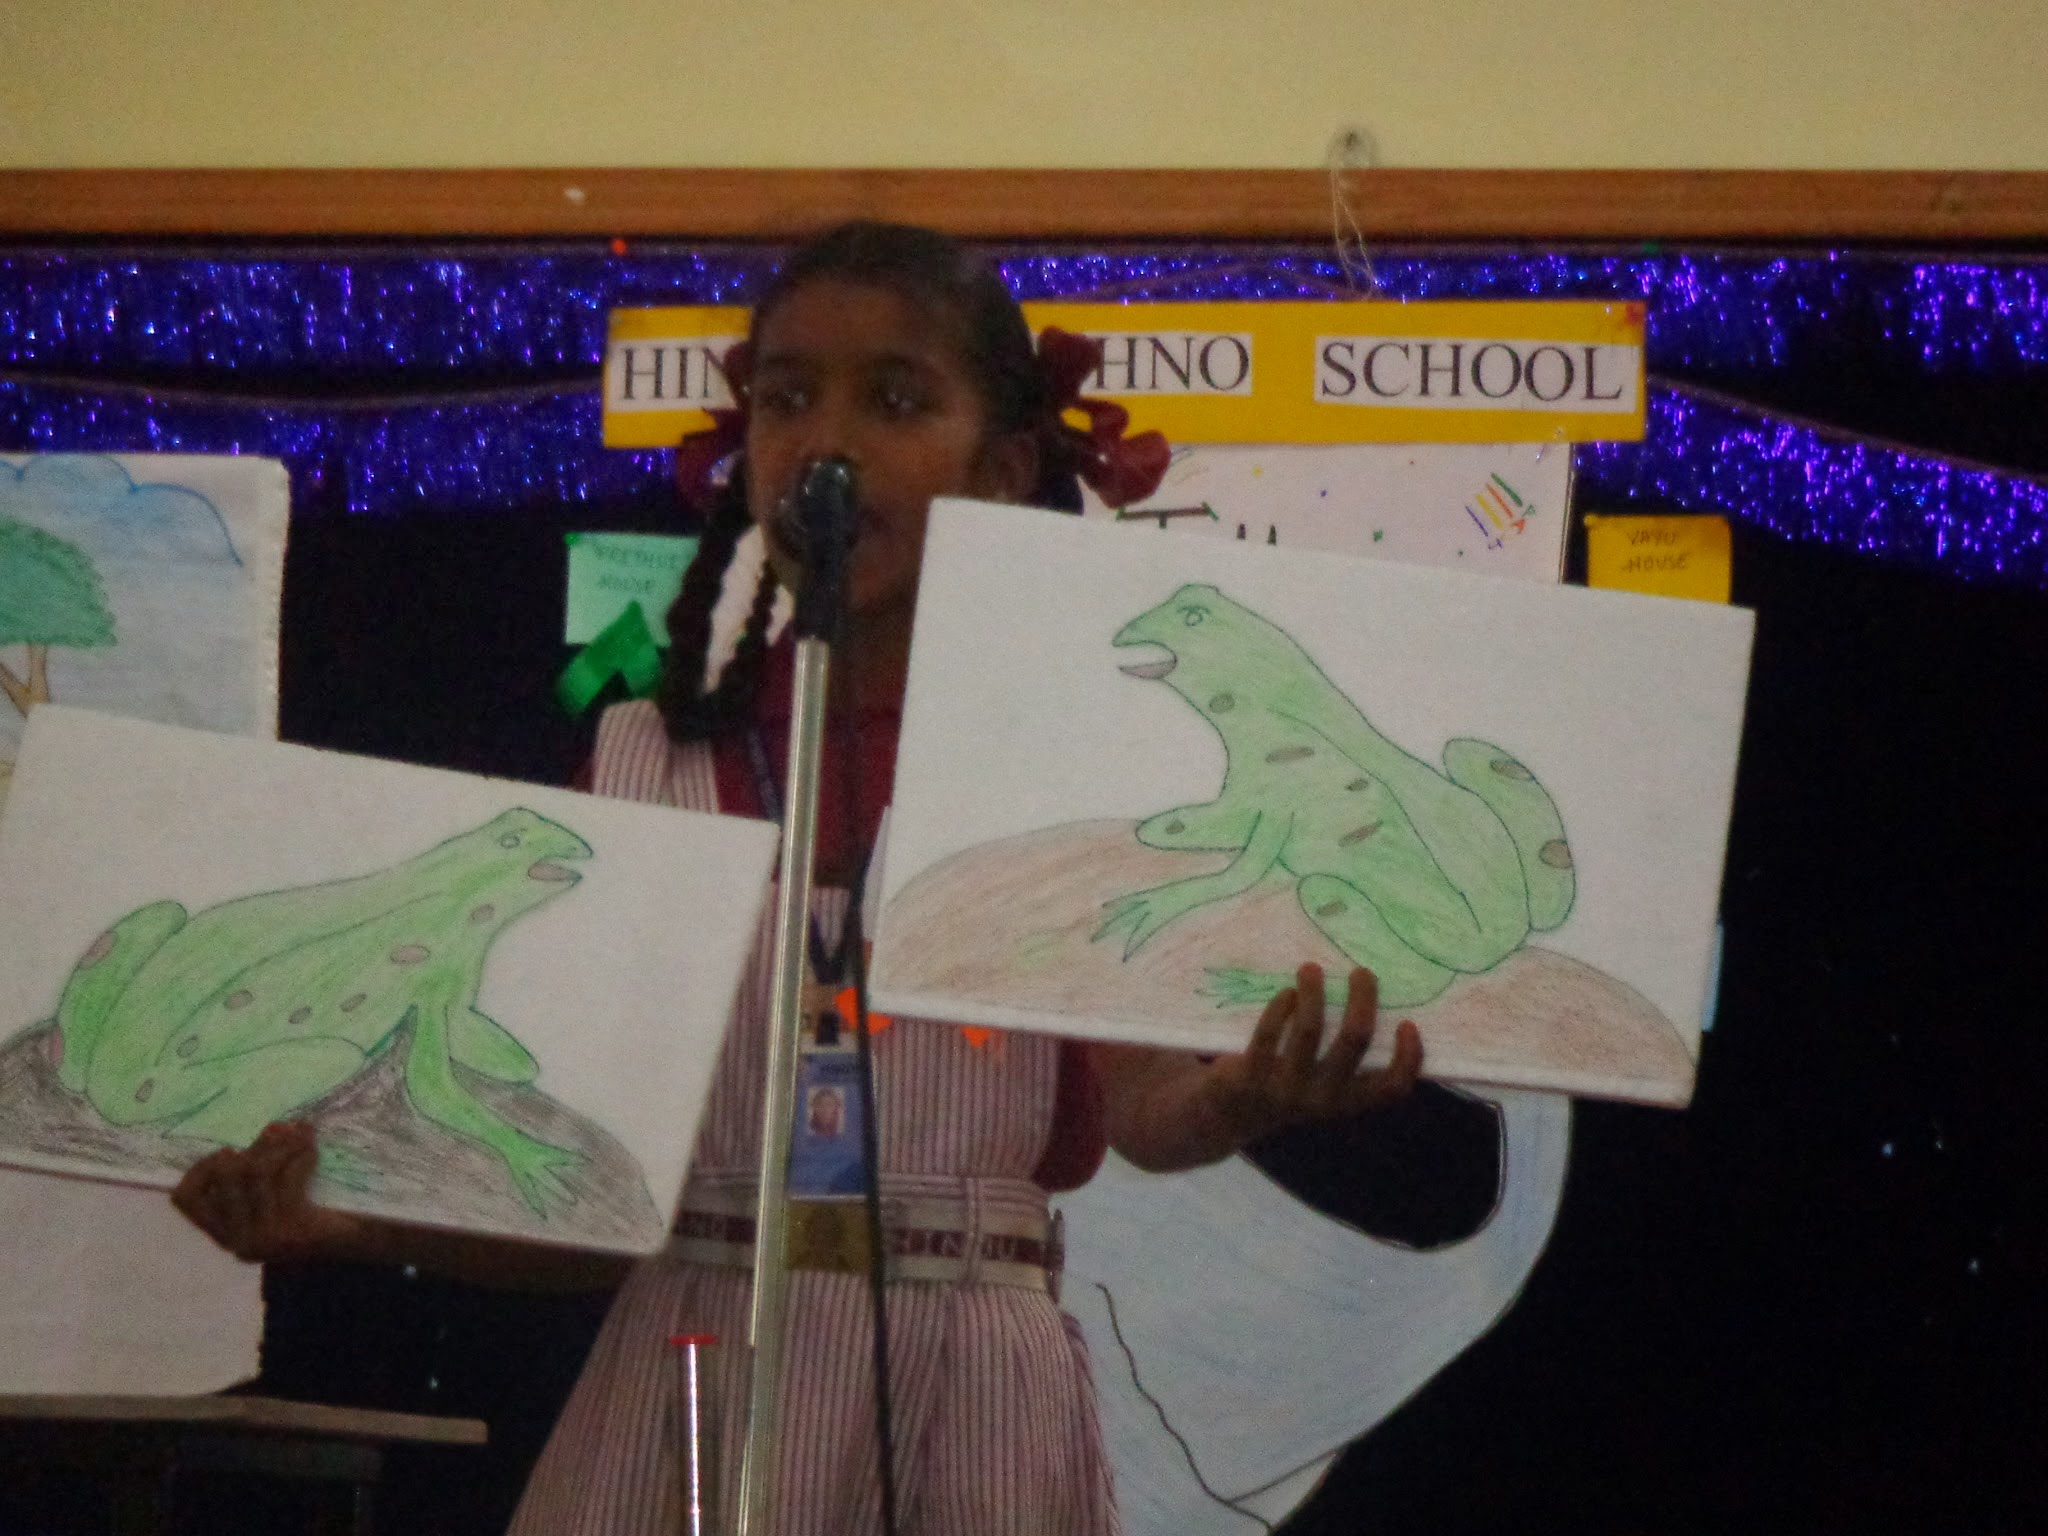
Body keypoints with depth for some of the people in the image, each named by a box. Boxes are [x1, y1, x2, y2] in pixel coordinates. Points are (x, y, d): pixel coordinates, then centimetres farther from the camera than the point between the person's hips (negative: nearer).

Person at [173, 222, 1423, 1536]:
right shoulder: (646, 763, 5)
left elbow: (1140, 1104, -15)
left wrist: (1244, 1099, -38)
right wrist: (359, 1212, -13)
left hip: (974, 1401, -1)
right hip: (692, 1382, 2)